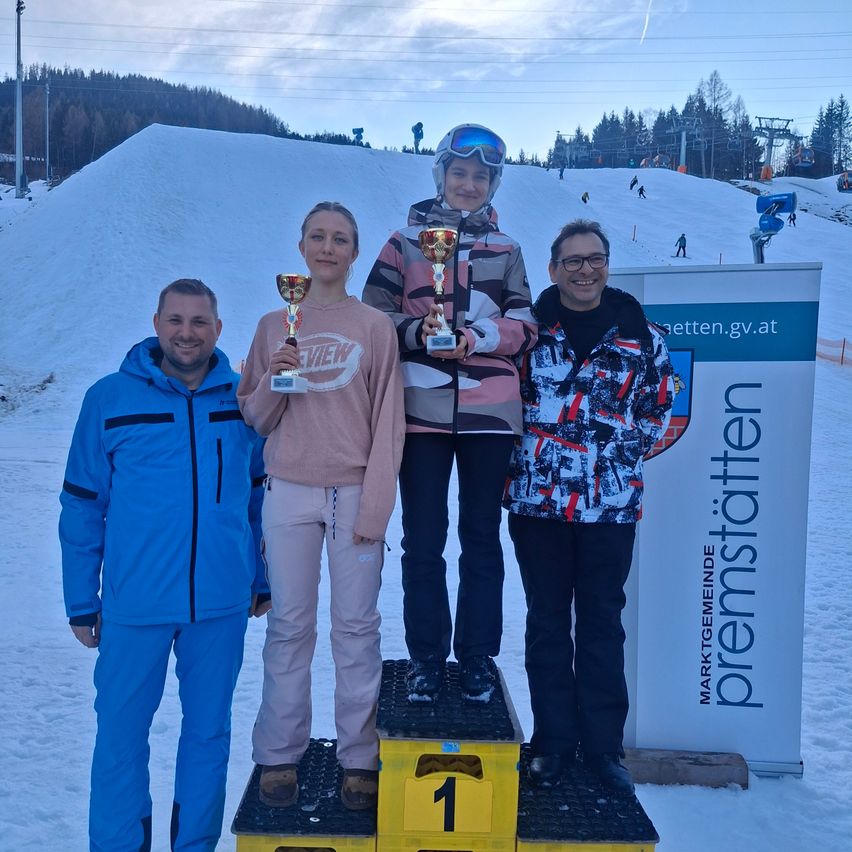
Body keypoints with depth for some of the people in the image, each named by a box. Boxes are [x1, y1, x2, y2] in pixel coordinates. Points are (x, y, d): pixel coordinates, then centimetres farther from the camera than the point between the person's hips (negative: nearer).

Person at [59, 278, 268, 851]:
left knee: (209, 731, 15)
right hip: (135, 605, -1)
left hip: (223, 604, 2)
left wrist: (262, 579, 12)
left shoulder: (243, 398, 1)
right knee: (121, 733, 10)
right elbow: (82, 508, 1)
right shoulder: (110, 399, -4)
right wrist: (81, 601, 2)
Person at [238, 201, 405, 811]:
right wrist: (273, 381, -10)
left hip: (354, 493, -1)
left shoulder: (376, 326, 3)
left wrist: (376, 505, -7)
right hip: (289, 492, 2)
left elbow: (388, 421, -1)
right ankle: (279, 755, 20)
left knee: (356, 627, 2)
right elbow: (255, 420, 11)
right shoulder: (274, 326, 9)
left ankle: (360, 760, 15)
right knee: (290, 625, 6)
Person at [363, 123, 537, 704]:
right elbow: (375, 314, 2)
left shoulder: (506, 250, 12)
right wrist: (419, 332, -16)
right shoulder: (406, 241, 7)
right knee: (423, 539, 5)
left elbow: (525, 326, 6)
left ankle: (478, 656, 22)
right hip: (422, 410, -1)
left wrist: (478, 337, -13)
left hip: (489, 411, 1)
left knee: (481, 537, 8)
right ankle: (426, 655, 20)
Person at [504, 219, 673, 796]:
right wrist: (523, 456, -2)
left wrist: (624, 452, -1)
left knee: (602, 623, 9)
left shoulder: (641, 335, 2)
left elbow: (660, 408, 9)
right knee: (547, 621, 10)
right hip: (537, 499, 0)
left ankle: (603, 746, 23)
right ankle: (554, 741, 24)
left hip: (611, 504, 0)